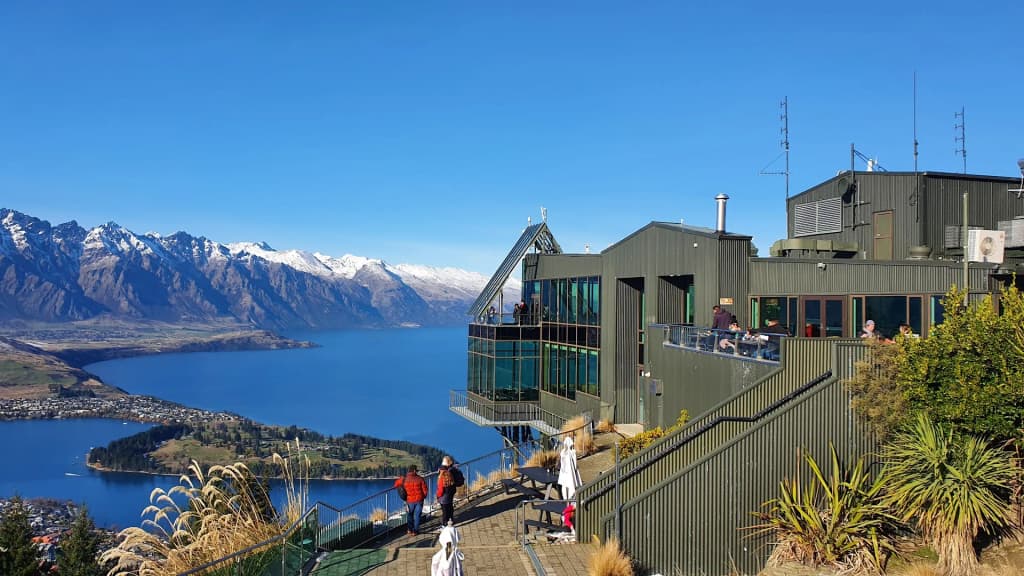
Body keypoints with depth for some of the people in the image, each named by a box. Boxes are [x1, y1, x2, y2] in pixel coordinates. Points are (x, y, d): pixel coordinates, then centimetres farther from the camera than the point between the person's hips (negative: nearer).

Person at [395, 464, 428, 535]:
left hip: (410, 500, 1)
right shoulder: (419, 478, -11)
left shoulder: (404, 479, -7)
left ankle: (410, 529, 20)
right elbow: (424, 489, -5)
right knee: (416, 515, 9)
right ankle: (415, 531, 11)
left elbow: (396, 484, 11)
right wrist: (423, 496, 13)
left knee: (410, 515, 21)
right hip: (419, 500, -1)